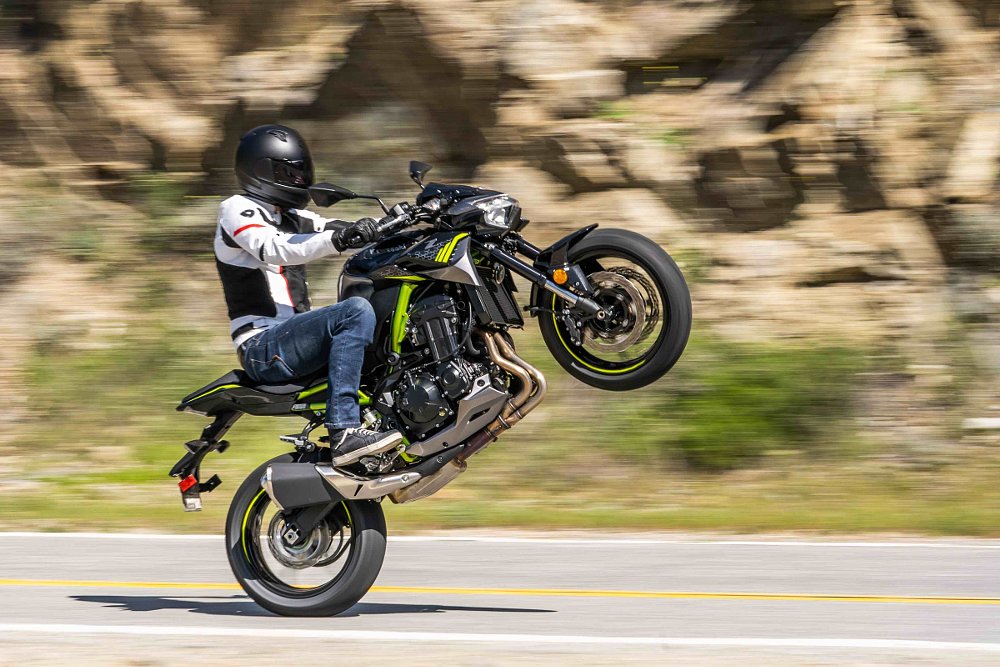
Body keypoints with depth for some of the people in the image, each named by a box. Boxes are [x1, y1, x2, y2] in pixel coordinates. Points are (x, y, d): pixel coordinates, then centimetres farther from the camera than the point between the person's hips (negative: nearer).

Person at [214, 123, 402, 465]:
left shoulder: (290, 218, 22)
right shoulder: (237, 210, -3)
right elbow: (274, 250, -23)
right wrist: (337, 240, -37)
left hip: (288, 338, 9)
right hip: (262, 345, -9)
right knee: (357, 312, -28)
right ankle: (344, 431, -38)